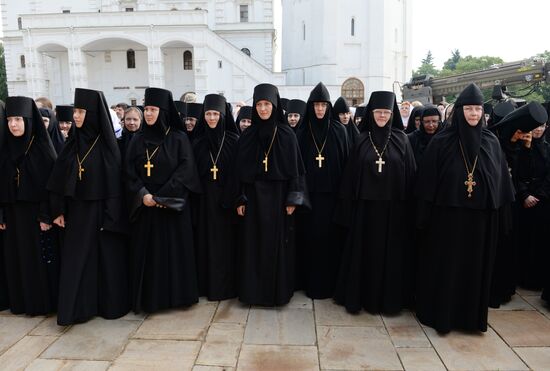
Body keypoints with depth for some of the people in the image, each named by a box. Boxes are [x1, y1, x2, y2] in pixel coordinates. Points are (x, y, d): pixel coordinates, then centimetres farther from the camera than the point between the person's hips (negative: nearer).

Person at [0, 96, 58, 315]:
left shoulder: (41, 147, -8)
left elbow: (51, 182, -12)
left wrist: (46, 216, -16)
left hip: (37, 211, -5)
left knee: (40, 258, 2)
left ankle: (43, 302, 14)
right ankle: (21, 301, 24)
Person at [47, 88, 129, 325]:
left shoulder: (107, 144, -9)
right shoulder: (73, 143, 4)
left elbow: (115, 182, -11)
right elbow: (59, 178, 7)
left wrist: (111, 217, -15)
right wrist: (59, 210, 3)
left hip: (100, 209, -4)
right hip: (76, 210, 5)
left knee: (106, 257, 6)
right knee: (75, 260, 7)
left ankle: (110, 304, 23)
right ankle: (77, 307, 20)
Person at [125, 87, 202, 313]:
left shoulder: (179, 138, -3)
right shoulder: (138, 140, 8)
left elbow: (185, 171, -10)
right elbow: (130, 172, 4)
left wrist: (162, 196, -15)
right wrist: (142, 194, -12)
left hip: (173, 205, -3)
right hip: (145, 205, 3)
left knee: (174, 250, 3)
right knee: (147, 252, 6)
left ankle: (176, 295, 18)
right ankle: (149, 298, 18)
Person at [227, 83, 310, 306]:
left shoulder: (286, 135, -1)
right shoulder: (247, 136, 4)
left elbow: (295, 168, -3)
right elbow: (239, 169, 4)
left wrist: (292, 199, -8)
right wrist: (239, 199, 0)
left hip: (278, 196, -1)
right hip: (253, 196, 2)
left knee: (277, 244, 4)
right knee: (253, 245, 5)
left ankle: (279, 290, 18)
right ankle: (253, 290, 18)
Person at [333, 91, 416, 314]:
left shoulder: (401, 140, 1)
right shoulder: (362, 140, 2)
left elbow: (410, 175, 1)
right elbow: (351, 175, 1)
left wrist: (409, 207, -3)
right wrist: (349, 205, -4)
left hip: (393, 206, 0)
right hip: (366, 205, 0)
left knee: (391, 252, 8)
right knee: (365, 251, 7)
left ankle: (389, 297, 23)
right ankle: (362, 295, 21)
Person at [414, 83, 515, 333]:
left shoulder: (491, 142, 4)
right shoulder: (441, 142, -6)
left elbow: (500, 183, 8)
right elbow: (427, 182, -6)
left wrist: (498, 217, 5)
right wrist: (425, 217, -9)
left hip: (480, 218, 3)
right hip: (447, 215, -3)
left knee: (475, 266, 12)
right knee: (444, 265, 6)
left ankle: (470, 315, 29)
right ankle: (439, 313, 21)